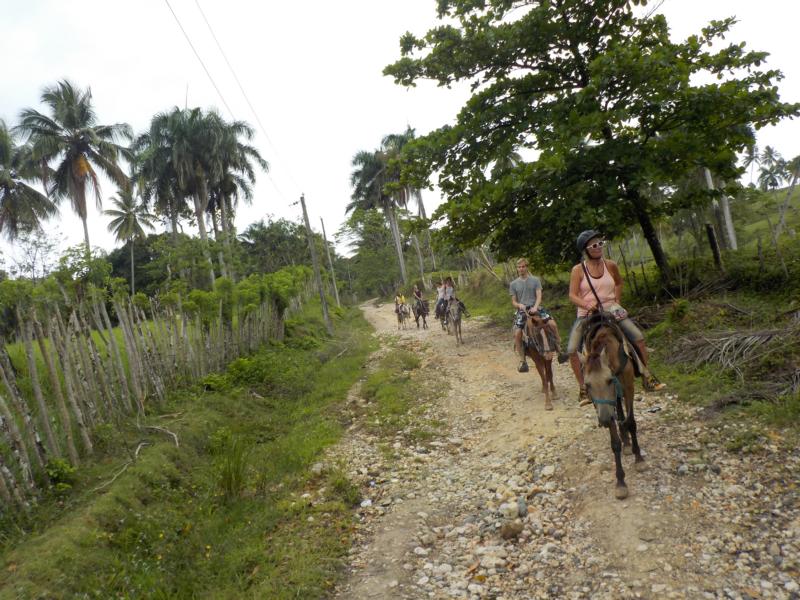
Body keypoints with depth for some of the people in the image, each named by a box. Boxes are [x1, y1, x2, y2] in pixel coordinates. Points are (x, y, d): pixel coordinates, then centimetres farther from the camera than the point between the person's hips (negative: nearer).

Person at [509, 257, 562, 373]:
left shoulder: (535, 280, 8)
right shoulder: (513, 284, 11)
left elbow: (539, 296, -1)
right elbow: (513, 302, 9)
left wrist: (535, 306, -20)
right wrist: (519, 305, -14)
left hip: (535, 308, 0)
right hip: (521, 310, 0)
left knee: (552, 324, -22)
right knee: (517, 334, -20)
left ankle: (559, 348, 1)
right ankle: (523, 361, -9)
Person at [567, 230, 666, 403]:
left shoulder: (610, 265, 3)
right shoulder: (578, 270, -6)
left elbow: (619, 282, 22)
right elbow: (572, 296, -10)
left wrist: (616, 300, 10)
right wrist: (587, 305, -27)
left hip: (611, 310, 2)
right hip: (586, 314, -2)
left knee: (639, 338, -11)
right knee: (572, 351, -19)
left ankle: (647, 378, 8)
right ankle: (583, 388, -4)